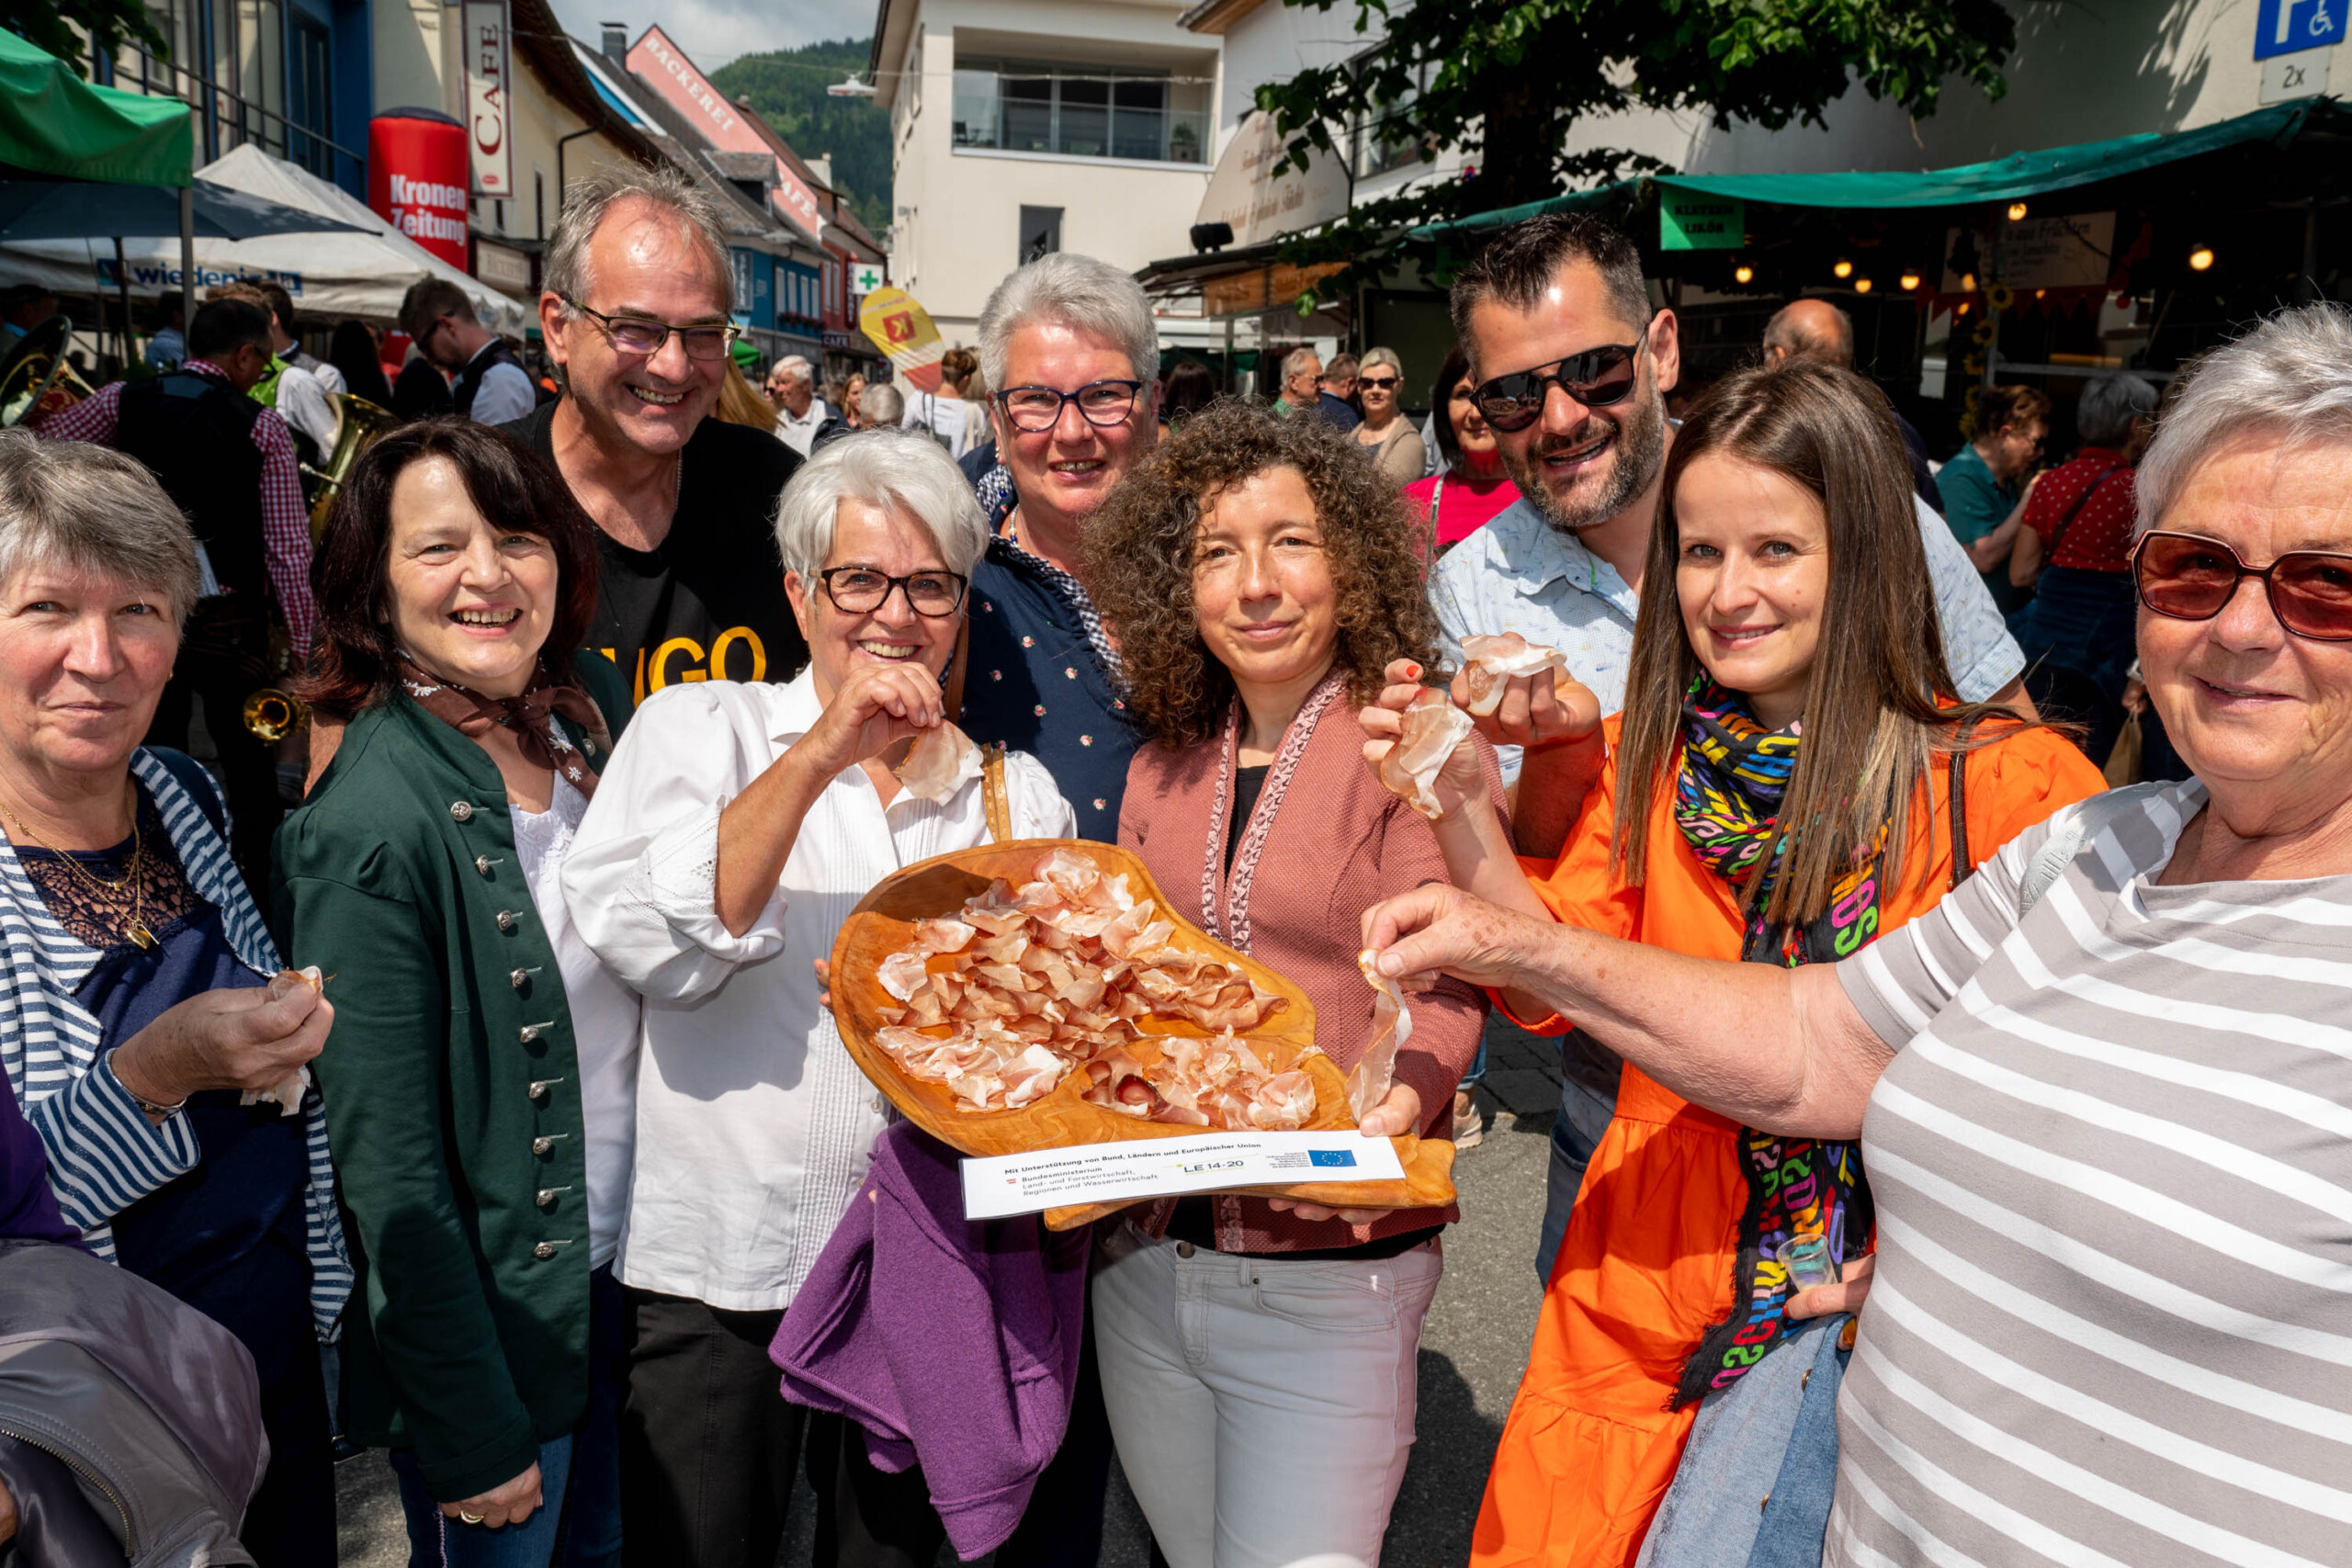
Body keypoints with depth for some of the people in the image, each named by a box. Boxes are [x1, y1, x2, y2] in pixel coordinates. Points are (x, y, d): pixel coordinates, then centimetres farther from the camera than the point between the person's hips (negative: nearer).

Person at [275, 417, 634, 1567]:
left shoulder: (594, 708, -3)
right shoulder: (368, 824, -23)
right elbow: (388, 1168, -20)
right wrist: (472, 1436, -16)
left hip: (621, 1267, 6)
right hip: (488, 1317, -6)